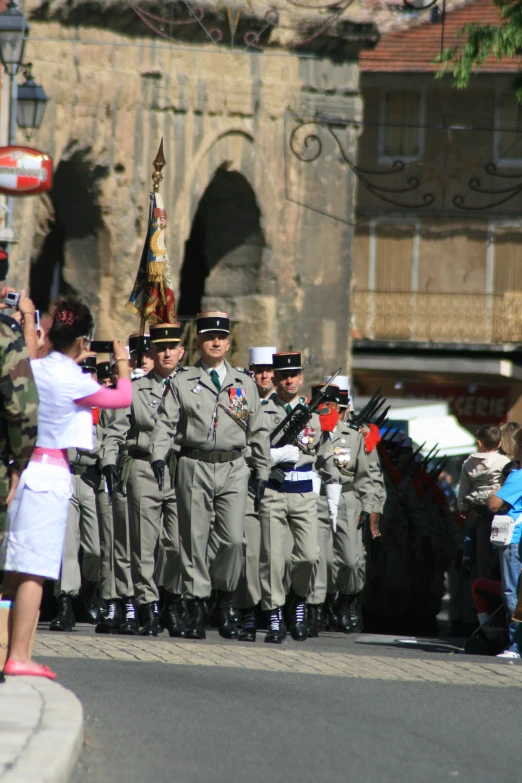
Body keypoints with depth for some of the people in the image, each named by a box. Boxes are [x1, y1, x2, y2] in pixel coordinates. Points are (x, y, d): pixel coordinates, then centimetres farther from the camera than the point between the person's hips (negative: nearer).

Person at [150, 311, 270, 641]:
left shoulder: (245, 383, 13)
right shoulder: (182, 382, 8)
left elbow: (258, 431, 16)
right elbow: (166, 422, 1)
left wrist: (263, 472, 12)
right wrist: (159, 454, -15)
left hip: (234, 468, 1)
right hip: (195, 467, -1)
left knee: (233, 539, -8)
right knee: (195, 539, -2)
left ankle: (226, 602, 11)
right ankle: (197, 609, 3)